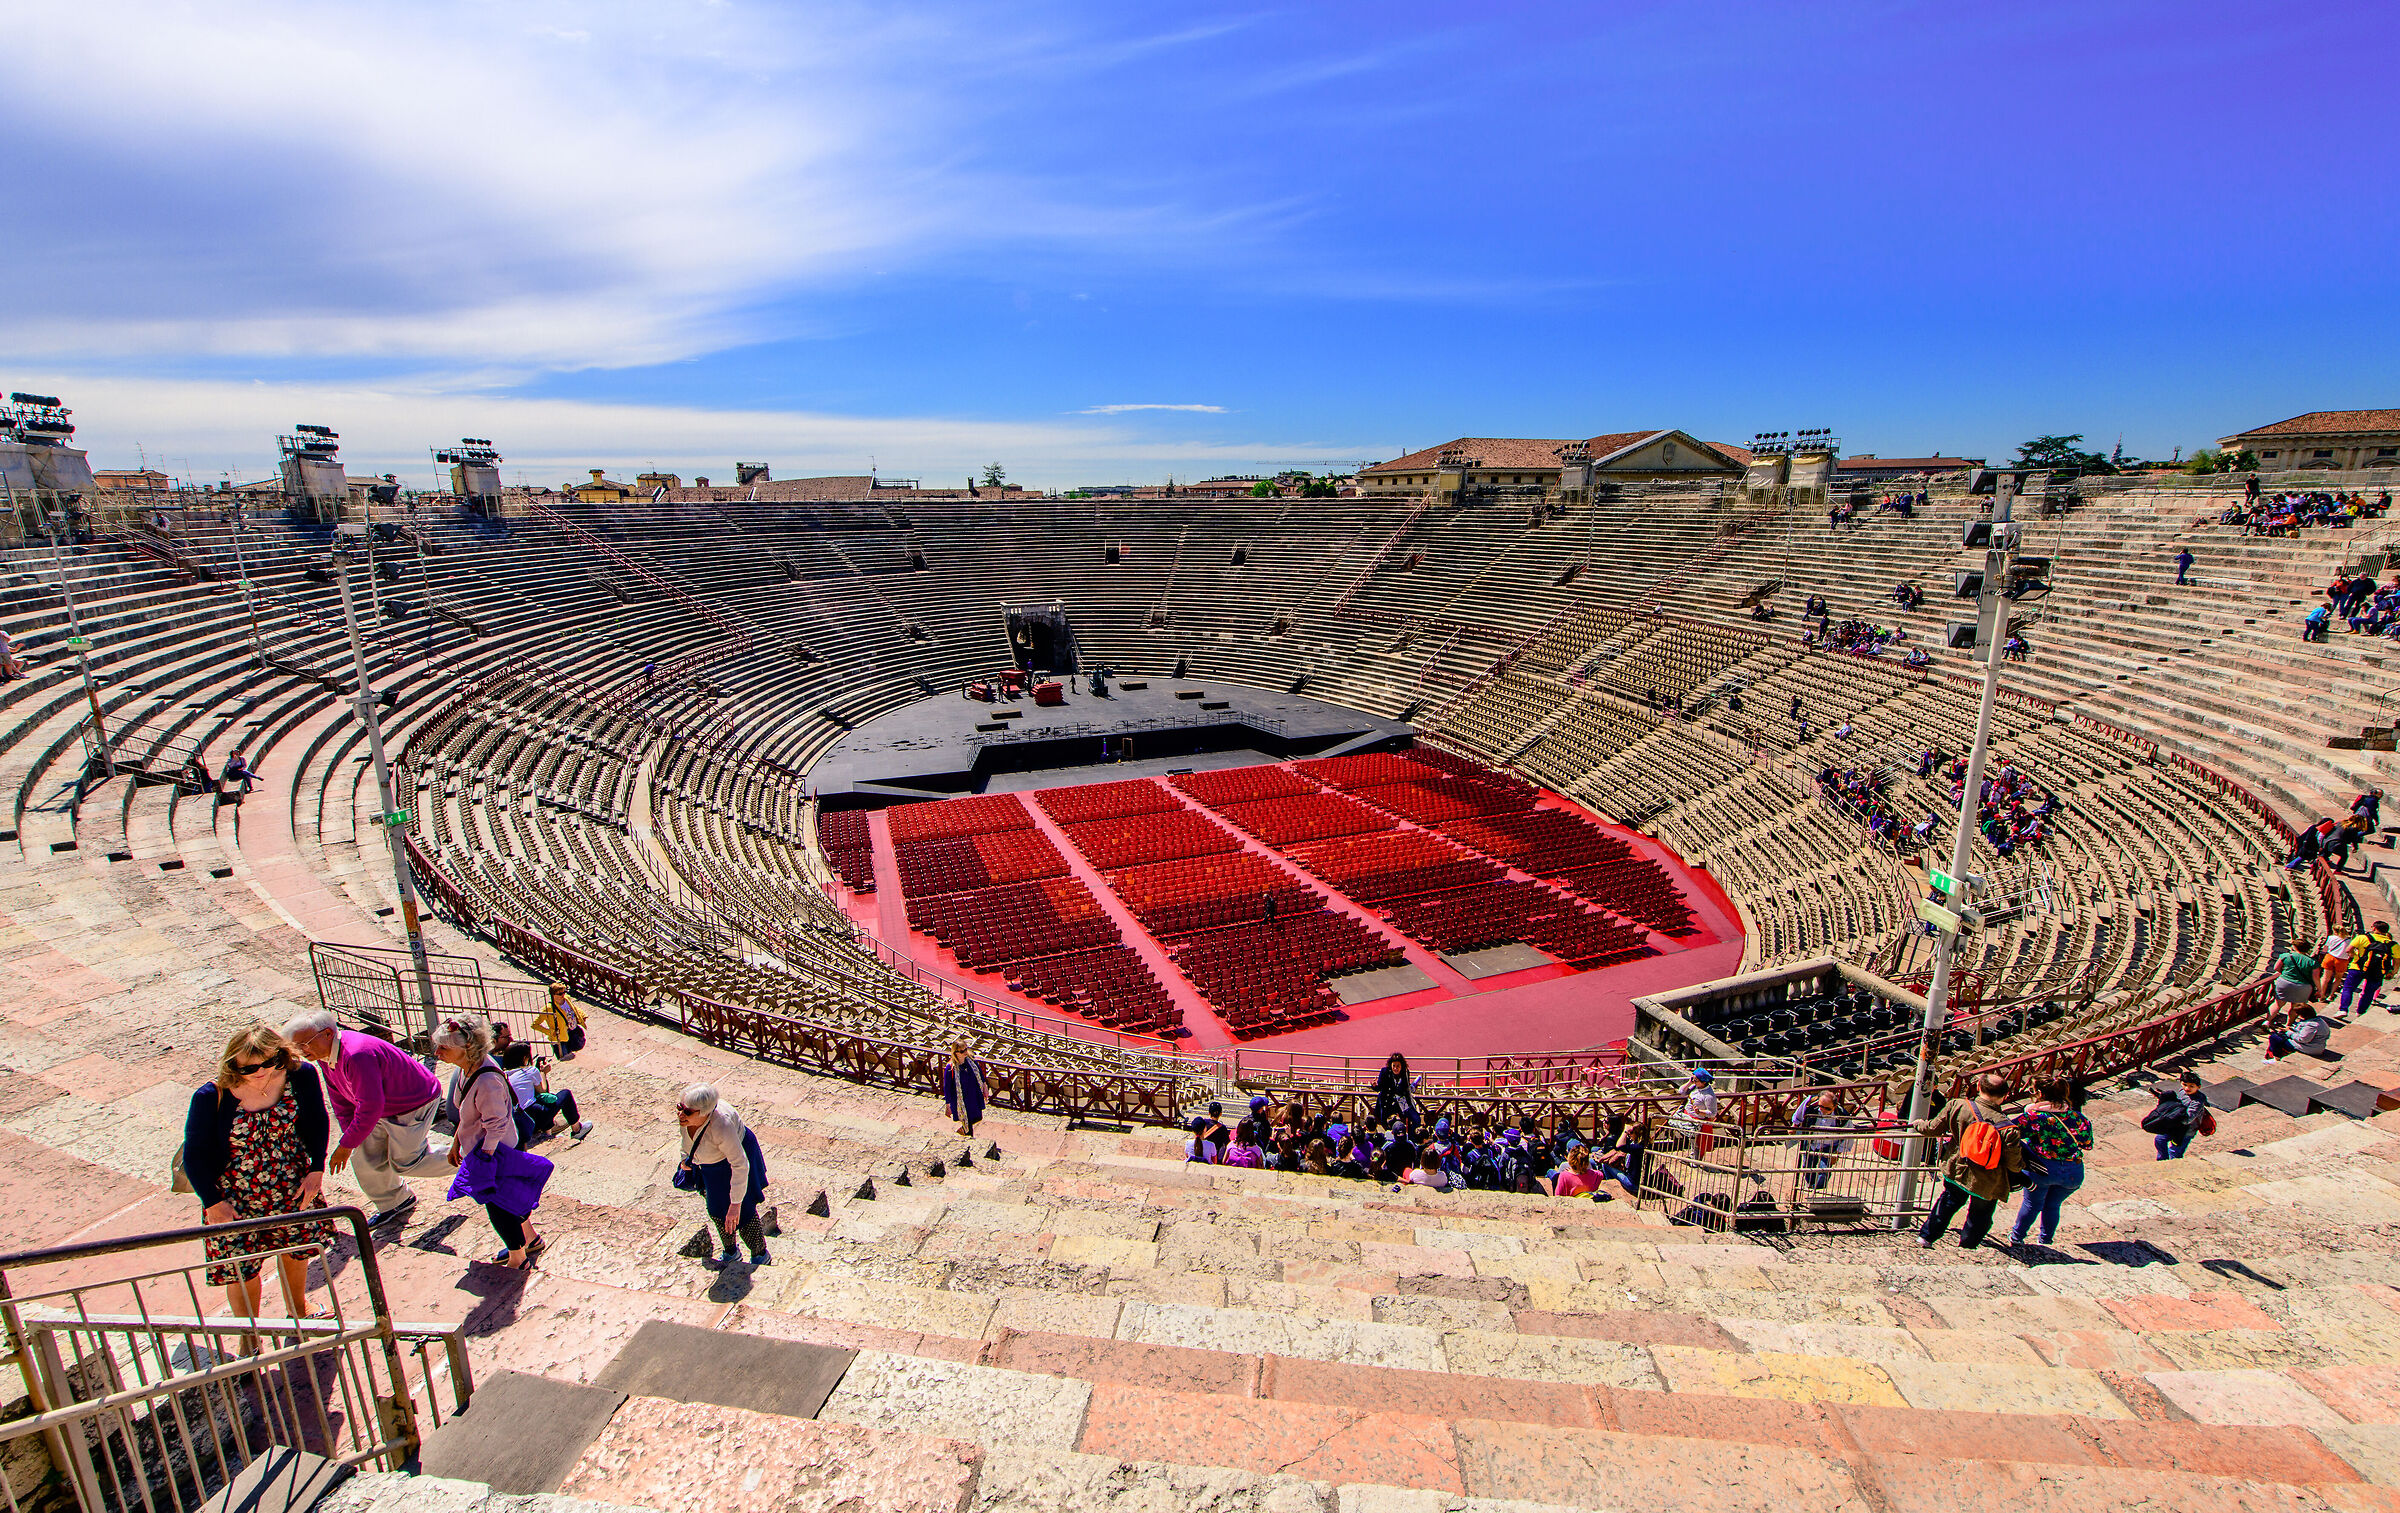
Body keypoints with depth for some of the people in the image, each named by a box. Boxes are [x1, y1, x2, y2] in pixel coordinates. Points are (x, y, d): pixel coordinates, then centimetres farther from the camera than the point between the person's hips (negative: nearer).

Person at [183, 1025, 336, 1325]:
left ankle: (297, 1312, 49)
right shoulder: (211, 1098, -22)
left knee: (296, 1251, 22)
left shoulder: (300, 1075, -16)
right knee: (242, 1269, 7)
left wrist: (316, 1169, -5)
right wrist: (213, 1202, -12)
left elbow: (316, 1123, 0)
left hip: (293, 1187, 3)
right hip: (235, 1199, -3)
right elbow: (194, 1155, -10)